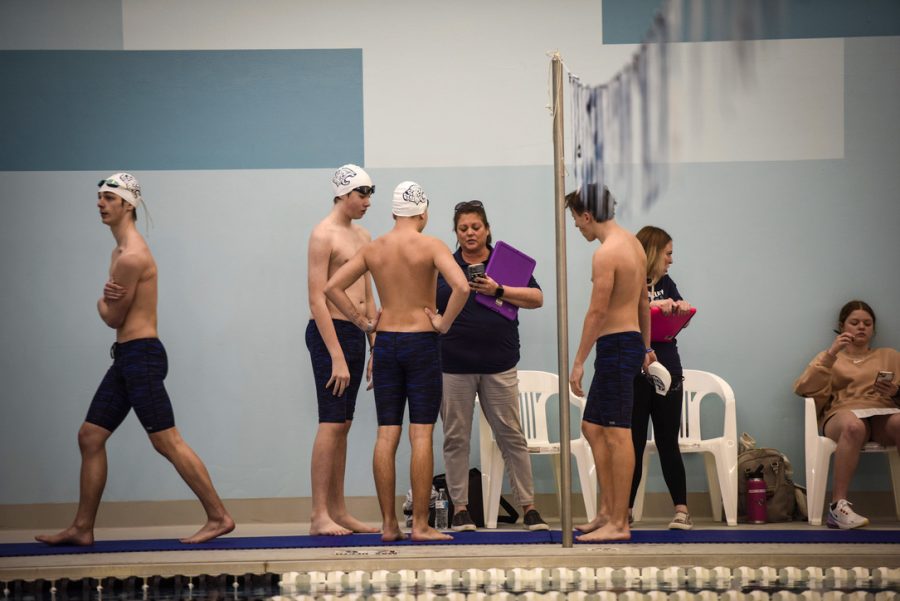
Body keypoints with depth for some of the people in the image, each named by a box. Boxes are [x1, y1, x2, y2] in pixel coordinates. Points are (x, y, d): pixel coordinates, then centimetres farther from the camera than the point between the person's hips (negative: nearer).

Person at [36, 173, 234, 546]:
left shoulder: (131, 257, -16)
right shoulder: (120, 251, 18)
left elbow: (112, 317, -11)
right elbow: (113, 311, 16)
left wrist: (103, 302, 11)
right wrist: (108, 298, -7)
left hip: (141, 355, -10)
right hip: (127, 357, 10)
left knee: (167, 442, -9)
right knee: (90, 437, 10)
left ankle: (219, 518, -4)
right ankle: (82, 529, 14)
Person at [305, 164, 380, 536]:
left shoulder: (362, 237, 16)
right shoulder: (323, 235, -10)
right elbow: (317, 300, -15)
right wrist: (336, 357, -19)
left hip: (355, 333, 8)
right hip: (328, 332, -8)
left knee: (343, 424, 10)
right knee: (331, 423, -10)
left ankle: (338, 511, 13)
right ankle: (319, 516, -9)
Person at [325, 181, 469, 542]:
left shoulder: (373, 248, 5)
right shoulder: (430, 246, -7)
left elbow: (332, 287, 3)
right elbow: (461, 287, -22)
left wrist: (362, 322, 7)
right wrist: (444, 322, -9)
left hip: (385, 342, 4)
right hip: (422, 343, -4)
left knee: (386, 436, 5)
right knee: (421, 435, -3)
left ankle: (389, 525, 6)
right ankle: (420, 525, -4)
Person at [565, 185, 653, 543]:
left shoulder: (606, 254, -17)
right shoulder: (632, 243, 13)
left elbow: (597, 312, -19)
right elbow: (644, 302, 21)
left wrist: (578, 362, -14)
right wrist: (646, 347, 29)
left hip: (615, 346, -10)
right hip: (632, 341, 10)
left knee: (618, 434, -7)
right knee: (592, 427, 16)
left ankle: (618, 524, -5)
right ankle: (607, 511, 18)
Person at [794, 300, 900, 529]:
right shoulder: (830, 358, 27)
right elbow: (803, 388, 9)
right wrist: (830, 355, 0)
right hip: (844, 413, -1)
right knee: (853, 426, -41)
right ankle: (838, 505, -46)